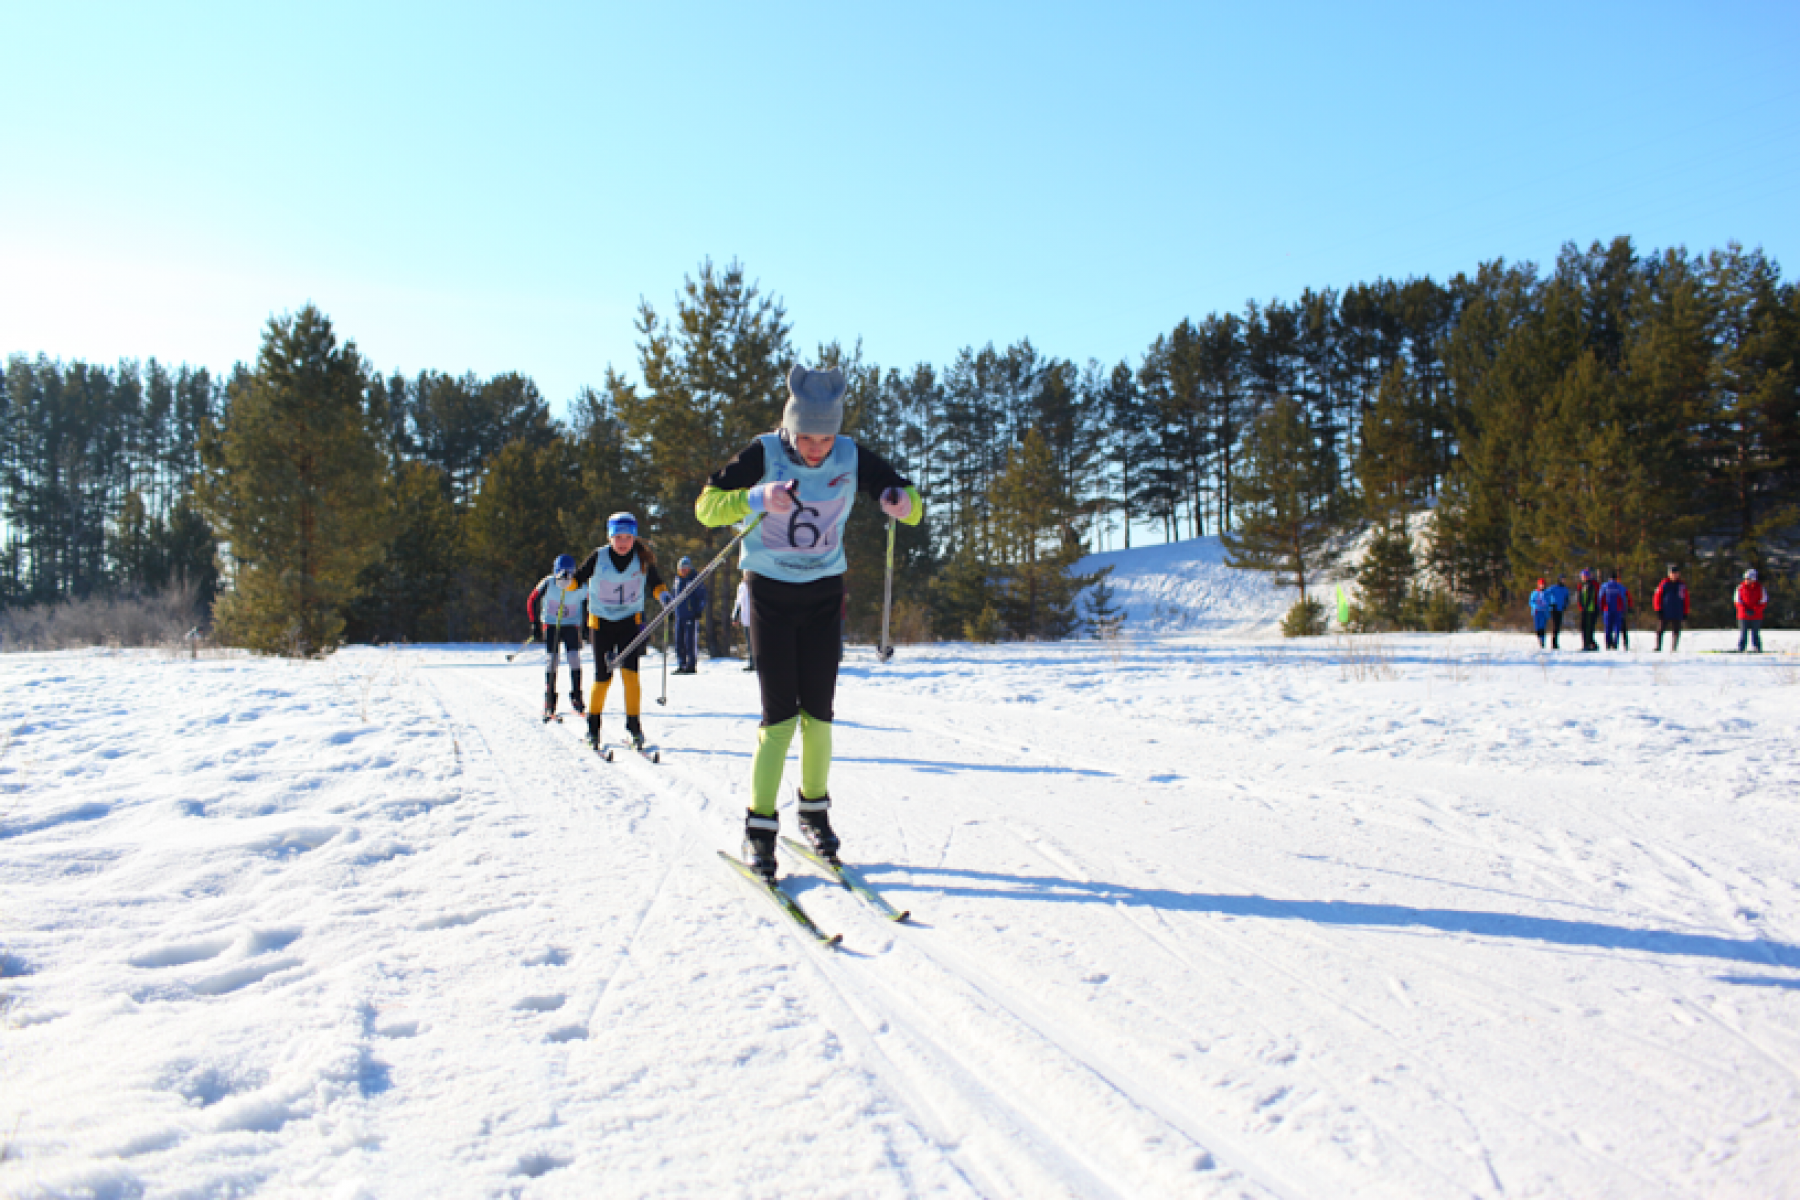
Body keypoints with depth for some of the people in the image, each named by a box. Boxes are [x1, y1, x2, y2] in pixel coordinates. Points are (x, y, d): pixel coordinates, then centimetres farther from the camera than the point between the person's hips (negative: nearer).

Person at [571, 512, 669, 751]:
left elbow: (654, 582, 5)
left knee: (629, 671, -15)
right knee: (603, 676, 1)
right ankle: (593, 726, 19)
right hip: (601, 621, 0)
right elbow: (579, 577, -6)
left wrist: (663, 595, -15)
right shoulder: (599, 557, -10)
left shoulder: (642, 558, -7)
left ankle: (633, 725, -7)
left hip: (630, 621, 0)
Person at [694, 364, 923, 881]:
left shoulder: (851, 457, -6)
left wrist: (901, 501, -26)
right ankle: (759, 827, 2)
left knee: (818, 710, 5)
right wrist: (757, 499, -35)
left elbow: (911, 505, -1)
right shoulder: (764, 453, -13)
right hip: (770, 593, -3)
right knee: (780, 713, -8)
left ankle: (815, 810, 23)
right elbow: (706, 505, -16)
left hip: (822, 596, 3)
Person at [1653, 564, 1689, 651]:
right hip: (1665, 614, -2)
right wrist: (1658, 610, -3)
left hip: (1677, 614, 2)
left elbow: (1685, 600, 12)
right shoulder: (1664, 584, 0)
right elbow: (1657, 597, 2)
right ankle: (1658, 648, 5)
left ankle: (1673, 649, 6)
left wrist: (1685, 613, 10)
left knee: (1676, 632, 2)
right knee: (1660, 630, 0)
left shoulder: (1682, 585, 7)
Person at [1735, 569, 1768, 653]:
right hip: (1743, 617, 1)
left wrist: (1754, 610, -13)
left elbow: (1764, 602, 1)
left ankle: (1758, 651, 6)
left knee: (1755, 635, 0)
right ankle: (1740, 650, 3)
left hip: (1756, 617, -1)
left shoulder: (1760, 588, 2)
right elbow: (1737, 601, 4)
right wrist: (1746, 610, -10)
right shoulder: (1740, 587, 4)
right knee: (1743, 634, -1)